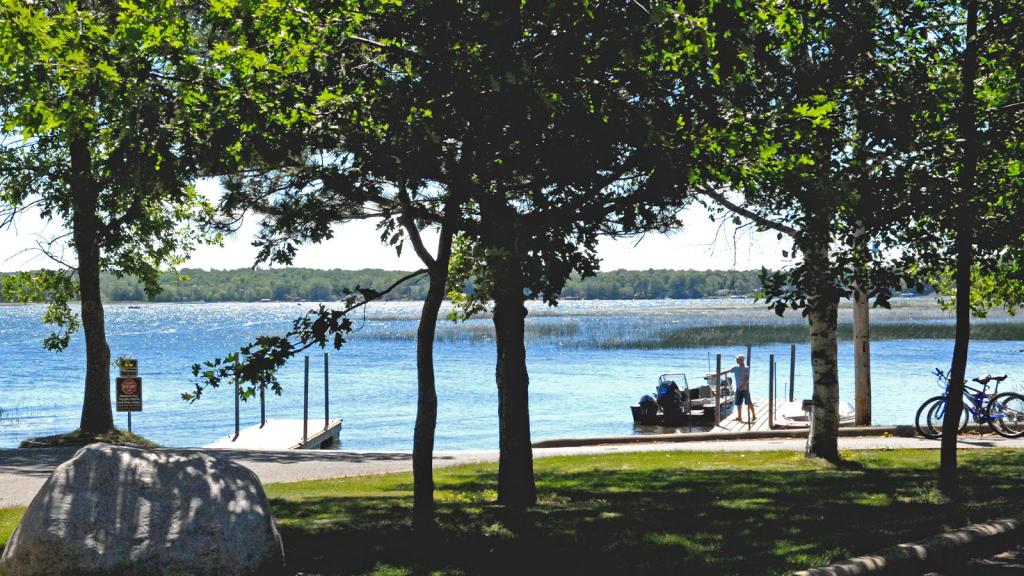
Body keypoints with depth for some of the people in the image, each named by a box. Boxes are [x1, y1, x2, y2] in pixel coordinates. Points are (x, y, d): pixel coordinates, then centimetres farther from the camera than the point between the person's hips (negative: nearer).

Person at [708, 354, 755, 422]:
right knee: (738, 403, 8)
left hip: (745, 388, -6)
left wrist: (743, 385, -32)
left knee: (748, 402, -5)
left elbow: (747, 378, -18)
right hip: (738, 388, 6)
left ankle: (754, 415, 4)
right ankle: (739, 416, 19)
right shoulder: (735, 368, 6)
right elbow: (725, 372, 7)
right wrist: (715, 375, 4)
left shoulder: (746, 368, -9)